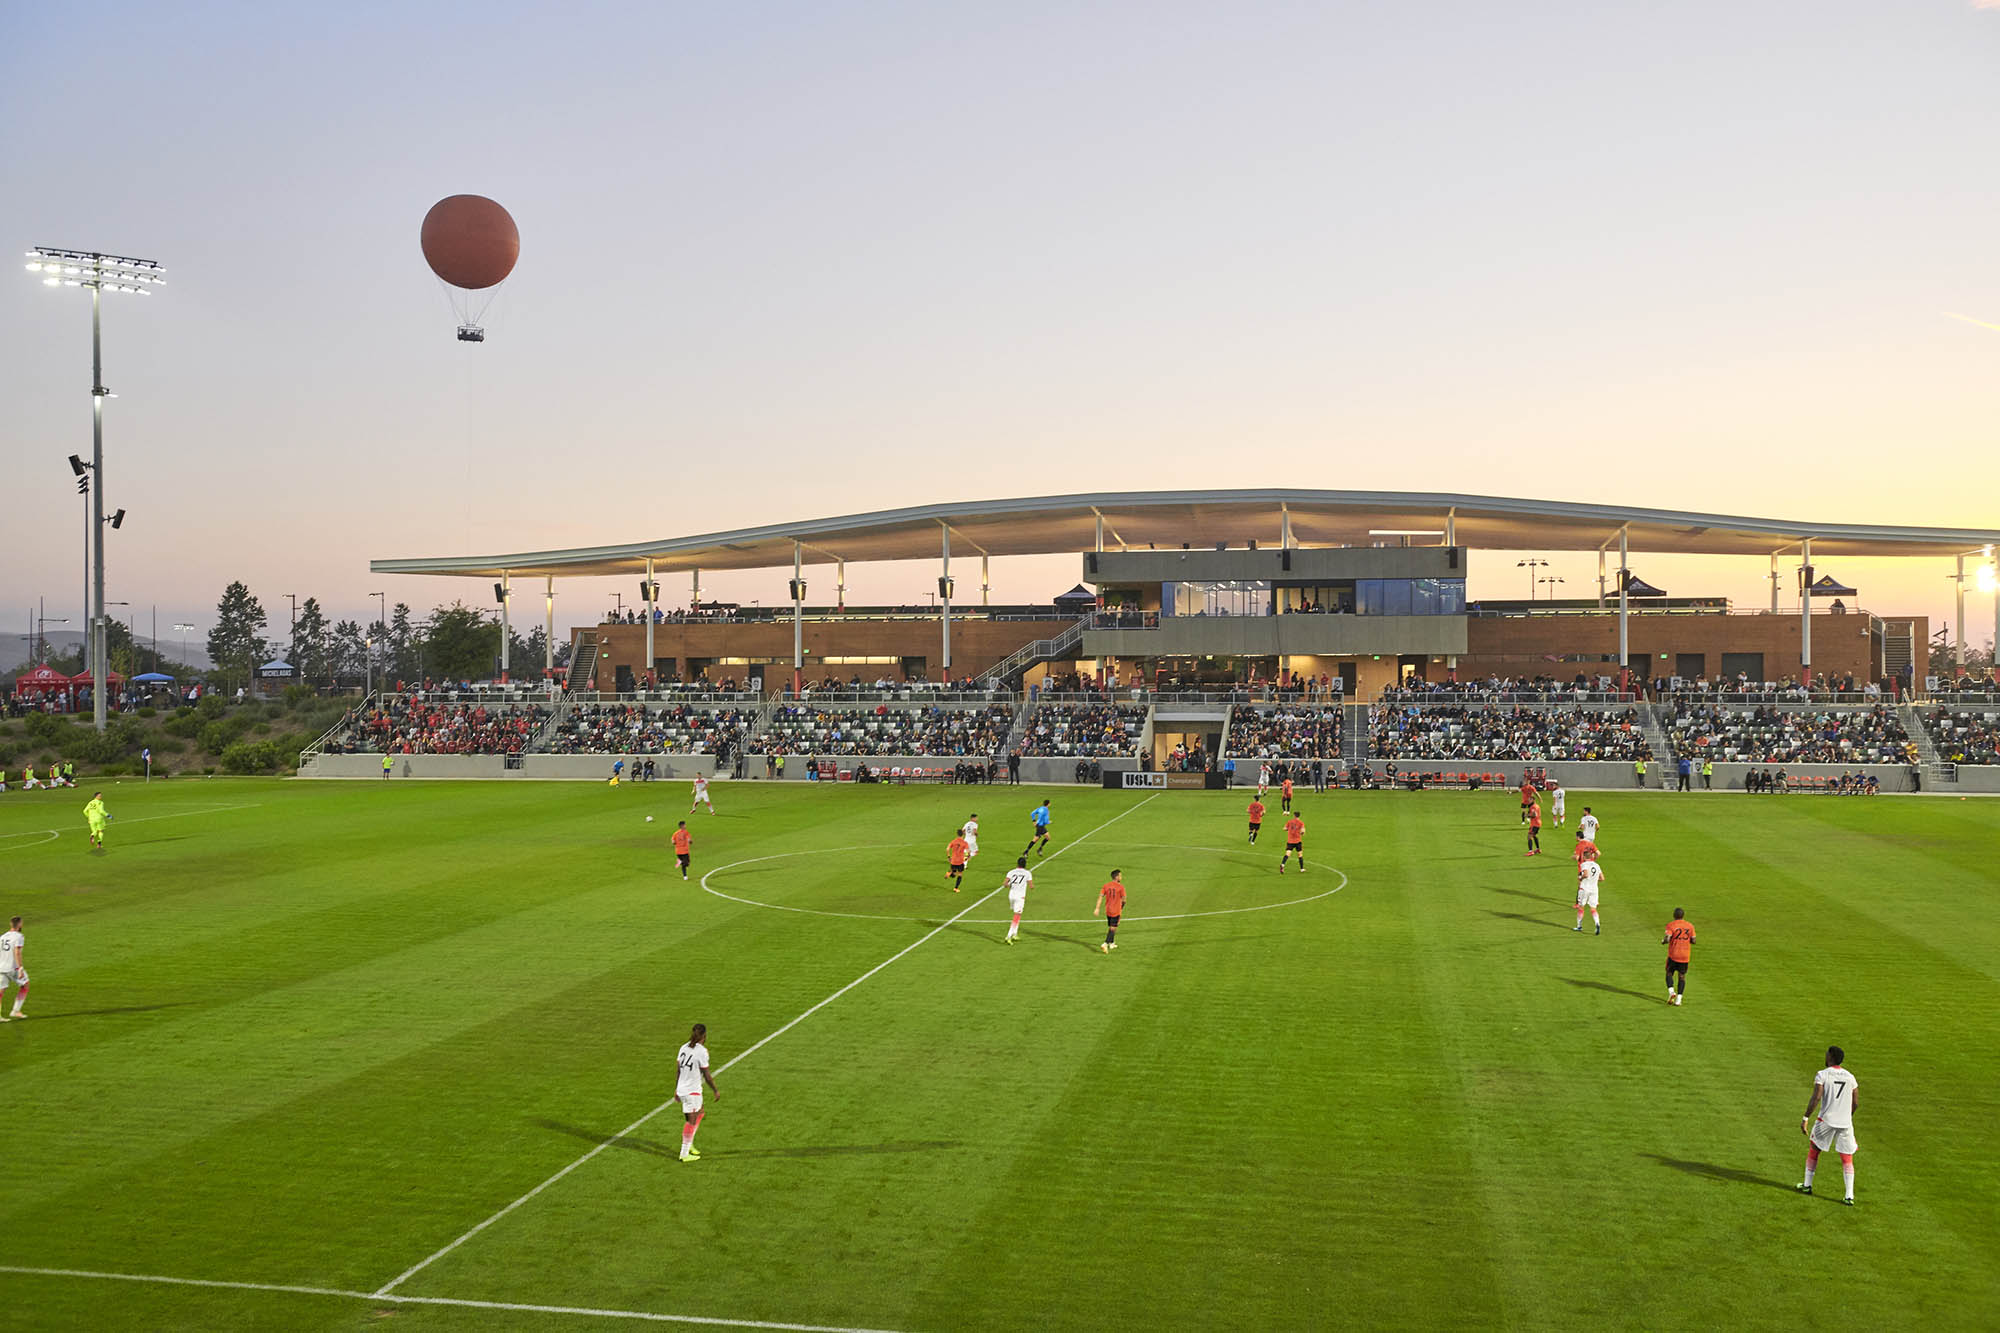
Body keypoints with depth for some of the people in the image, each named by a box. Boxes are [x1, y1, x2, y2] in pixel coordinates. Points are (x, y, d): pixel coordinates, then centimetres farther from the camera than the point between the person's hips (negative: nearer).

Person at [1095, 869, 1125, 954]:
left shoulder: (1106, 885, 1)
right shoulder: (1120, 887, -13)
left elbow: (1100, 897, -3)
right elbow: (1123, 900, -7)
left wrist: (1097, 908, -3)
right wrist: (1121, 908, 12)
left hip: (1107, 910, 6)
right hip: (1116, 911, -6)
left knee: (1110, 927, 22)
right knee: (1113, 929, -3)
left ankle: (1112, 943, 34)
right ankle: (1105, 944, -18)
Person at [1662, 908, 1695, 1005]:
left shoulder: (1671, 925, -9)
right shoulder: (1690, 926, 2)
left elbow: (1667, 939, -18)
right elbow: (1693, 941, 3)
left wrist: (1663, 941, 3)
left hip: (1673, 955, -2)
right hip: (1685, 956, 2)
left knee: (1669, 973, 14)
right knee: (1682, 976, 10)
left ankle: (1671, 992, -8)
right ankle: (1678, 999, 1)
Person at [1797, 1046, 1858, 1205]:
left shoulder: (1822, 1075, -6)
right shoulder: (1850, 1077, 7)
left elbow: (1816, 1098, -15)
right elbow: (1854, 1104, 12)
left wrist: (1805, 1119, -11)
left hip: (1826, 1120, -3)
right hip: (1845, 1123, 3)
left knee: (1813, 1149, 17)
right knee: (1847, 1159, 7)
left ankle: (1807, 1185, 23)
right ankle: (1849, 1196, 0)